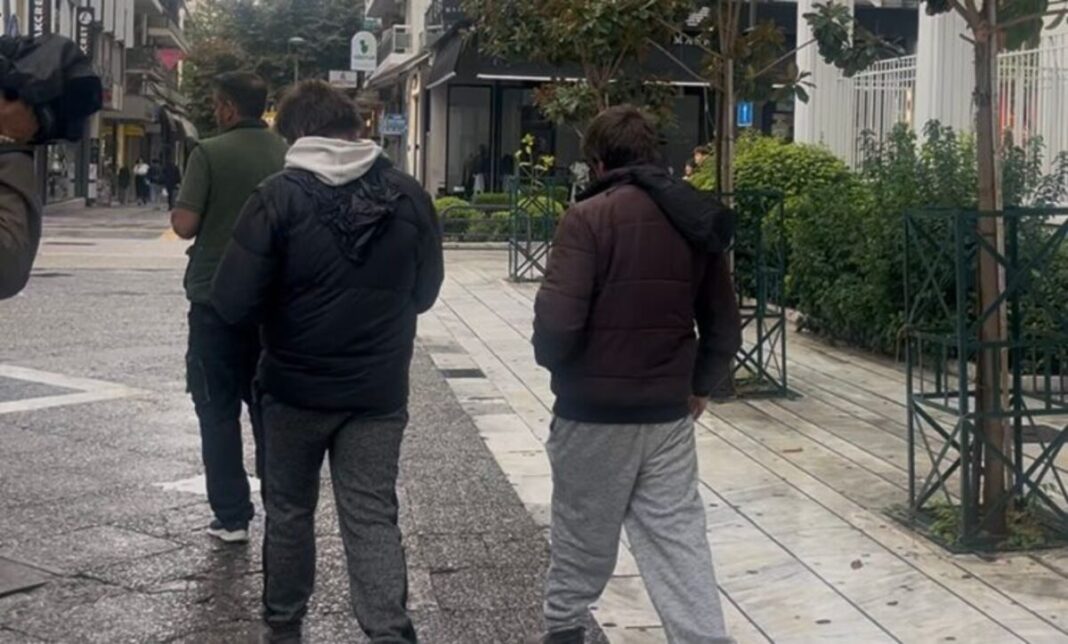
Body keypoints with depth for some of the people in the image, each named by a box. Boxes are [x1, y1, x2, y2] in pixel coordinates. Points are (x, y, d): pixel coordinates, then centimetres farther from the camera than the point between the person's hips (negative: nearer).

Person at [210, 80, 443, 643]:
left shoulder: (280, 196, -14)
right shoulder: (409, 195, -2)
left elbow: (233, 302, -16)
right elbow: (425, 291, 10)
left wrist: (287, 304, 4)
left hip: (296, 386, -2)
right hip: (379, 390, 2)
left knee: (289, 510, 16)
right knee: (372, 516, 5)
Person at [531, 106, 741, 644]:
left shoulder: (589, 217, -13)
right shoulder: (696, 221, 6)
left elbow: (557, 320, -20)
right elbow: (724, 329, 10)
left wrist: (552, 361, 1)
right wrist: (699, 385, 24)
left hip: (594, 411, -4)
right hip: (668, 414, 4)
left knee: (583, 536, 14)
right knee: (679, 539, 6)